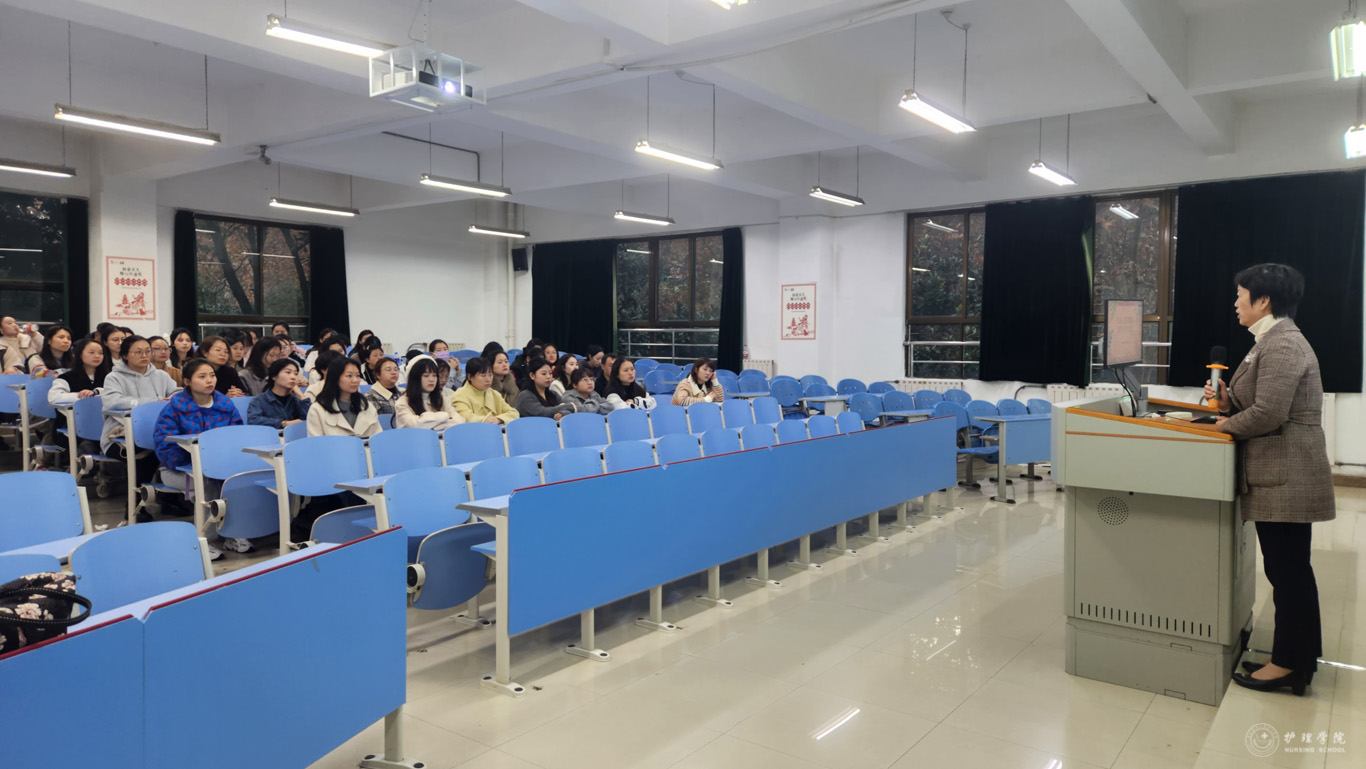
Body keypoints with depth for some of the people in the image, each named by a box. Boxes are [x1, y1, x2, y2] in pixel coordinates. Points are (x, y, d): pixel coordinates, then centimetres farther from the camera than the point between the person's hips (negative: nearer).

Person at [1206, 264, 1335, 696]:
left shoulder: (1282, 345, -17)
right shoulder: (1273, 340, 16)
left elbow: (1268, 414, -23)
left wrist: (1225, 425, -7)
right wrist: (1227, 401, 4)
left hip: (1285, 478, -10)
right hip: (1281, 476, 10)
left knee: (1287, 571, -1)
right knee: (1289, 569, 16)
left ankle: (1288, 664, 10)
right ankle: (1301, 658, 26)